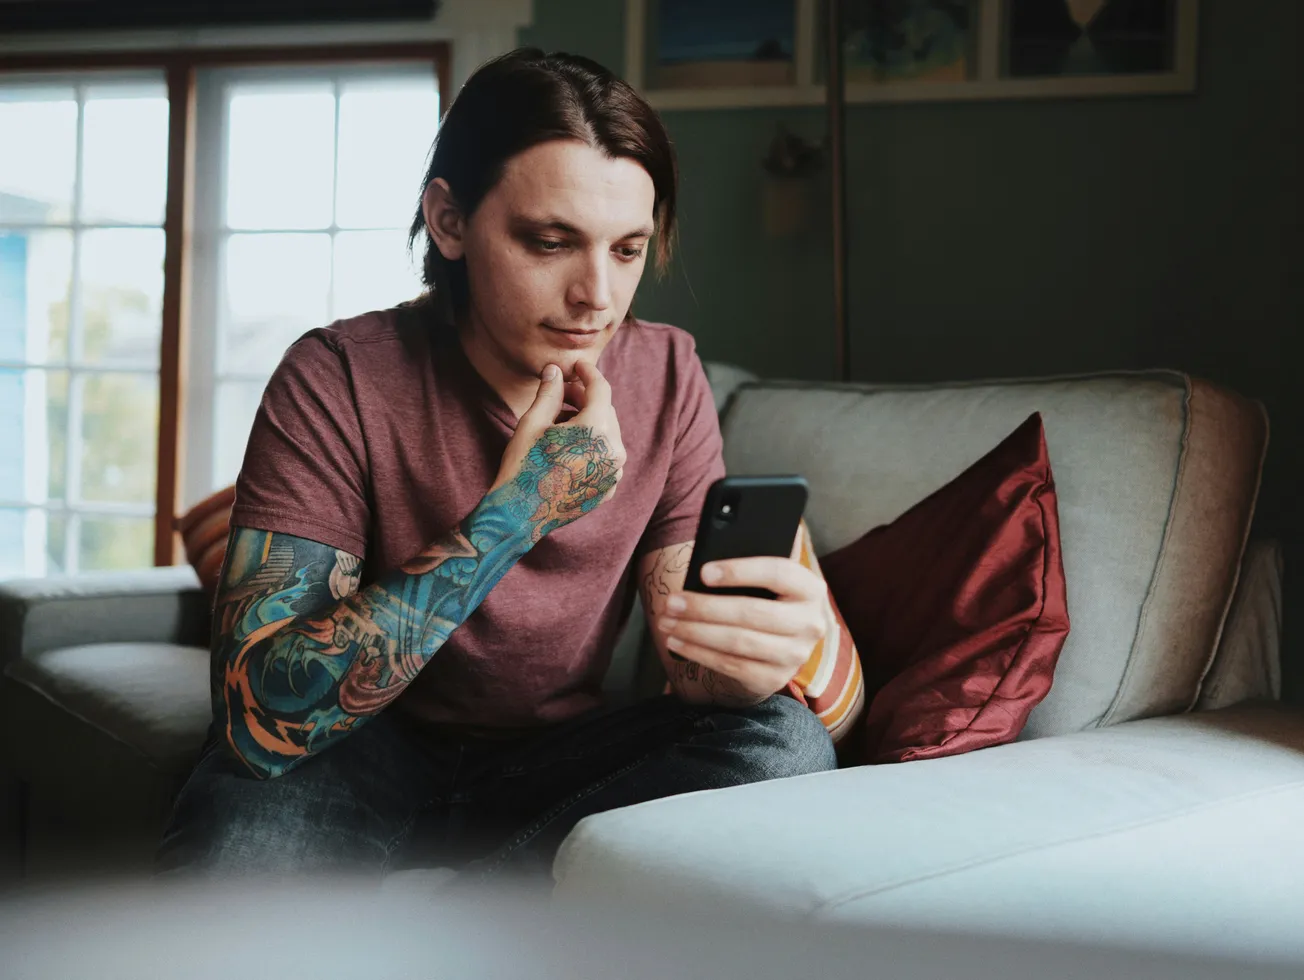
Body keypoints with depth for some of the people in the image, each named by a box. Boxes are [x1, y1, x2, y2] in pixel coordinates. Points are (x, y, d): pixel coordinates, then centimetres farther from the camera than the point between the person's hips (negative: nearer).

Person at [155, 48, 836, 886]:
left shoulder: (666, 377, -8)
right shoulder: (340, 380, -19)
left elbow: (691, 663, -9)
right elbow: (259, 718, -28)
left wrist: (750, 654, -35)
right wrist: (516, 511, -31)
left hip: (551, 760, 4)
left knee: (787, 742, -23)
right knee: (236, 837, -37)